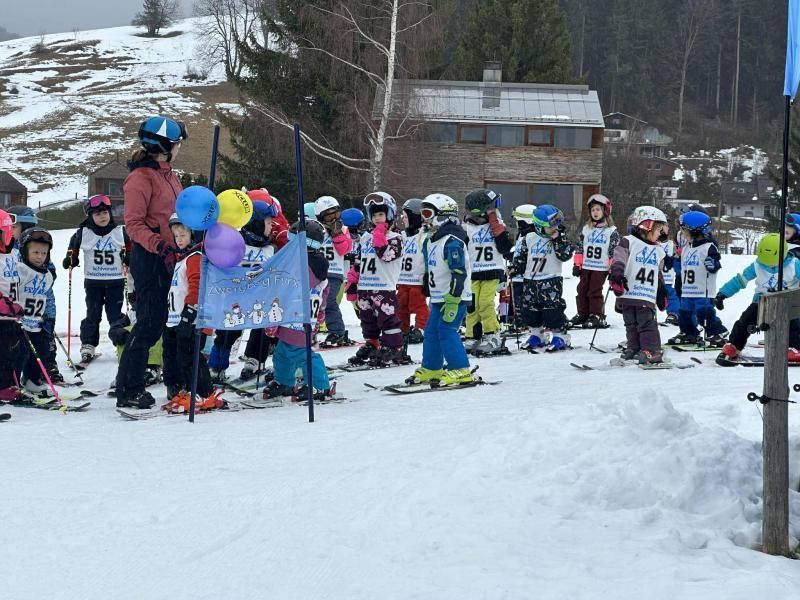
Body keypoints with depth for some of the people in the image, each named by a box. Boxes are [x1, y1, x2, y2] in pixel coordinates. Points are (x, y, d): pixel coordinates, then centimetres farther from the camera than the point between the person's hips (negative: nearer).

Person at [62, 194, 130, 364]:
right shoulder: (83, 233, -4)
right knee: (92, 315, 2)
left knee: (115, 315, 5)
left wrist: (129, 258, 0)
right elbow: (73, 246, 14)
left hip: (116, 281, 0)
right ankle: (88, 346, 5)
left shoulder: (120, 232, -2)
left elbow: (129, 246, 15)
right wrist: (70, 259, 3)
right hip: (93, 281, 0)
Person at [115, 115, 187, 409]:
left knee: (163, 320, 11)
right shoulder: (141, 177, -11)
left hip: (169, 256, 9)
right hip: (149, 258, -9)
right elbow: (134, 223, -17)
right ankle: (128, 390, -4)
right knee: (149, 321, -9)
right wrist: (157, 244, -30)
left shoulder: (168, 175, 17)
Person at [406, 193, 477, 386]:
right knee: (431, 332, 12)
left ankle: (461, 371, -10)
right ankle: (430, 369, 23)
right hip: (438, 297, 10)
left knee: (446, 331, -14)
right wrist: (430, 294, 24)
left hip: (455, 298, -10)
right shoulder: (430, 241, 12)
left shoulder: (452, 242, -19)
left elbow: (459, 274, -23)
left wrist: (453, 301, -25)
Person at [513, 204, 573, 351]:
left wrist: (558, 240, -19)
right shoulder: (529, 239, 5)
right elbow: (521, 257, 13)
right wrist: (515, 269, 8)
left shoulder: (559, 239, -1)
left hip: (552, 280, -4)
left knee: (552, 309, -9)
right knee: (530, 309, 9)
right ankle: (536, 335, 24)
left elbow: (565, 255, -14)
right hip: (530, 280, 4)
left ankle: (559, 336, 0)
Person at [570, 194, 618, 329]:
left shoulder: (611, 231, -2)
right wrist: (576, 264, 5)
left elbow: (615, 252, -4)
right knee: (582, 290, 6)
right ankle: (582, 314, 15)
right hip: (586, 266, 5)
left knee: (595, 292, -6)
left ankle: (597, 316, 1)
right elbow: (579, 248, 11)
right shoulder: (586, 229, 10)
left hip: (601, 268, -5)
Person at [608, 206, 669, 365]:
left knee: (647, 324, -6)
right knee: (631, 325, 6)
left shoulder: (658, 250, 17)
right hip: (628, 293, -3)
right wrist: (617, 271, -35)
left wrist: (662, 292, 30)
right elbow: (619, 257, -17)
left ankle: (651, 350, -6)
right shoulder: (629, 242, -2)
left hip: (647, 297, 3)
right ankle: (633, 349, 16)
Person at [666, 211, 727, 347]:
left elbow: (714, 268, -16)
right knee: (685, 314, 13)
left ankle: (717, 333, -2)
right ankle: (689, 334, 27)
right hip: (687, 292, 9)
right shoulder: (686, 248, 16)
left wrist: (712, 263, -36)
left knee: (705, 313, -13)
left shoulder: (709, 247, -10)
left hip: (703, 292, -9)